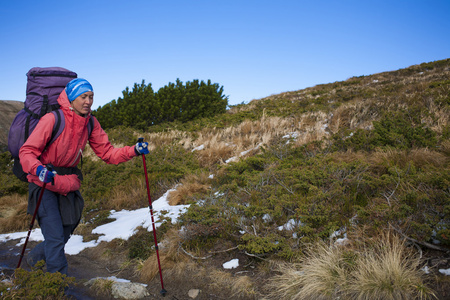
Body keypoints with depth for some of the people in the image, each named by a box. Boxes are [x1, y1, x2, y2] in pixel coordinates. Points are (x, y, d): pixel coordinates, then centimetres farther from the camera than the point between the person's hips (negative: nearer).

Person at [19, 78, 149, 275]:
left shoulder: (91, 124, -2)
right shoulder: (53, 120, -19)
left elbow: (107, 153, -2)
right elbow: (27, 152, -17)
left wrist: (134, 150, -16)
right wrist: (39, 169, -38)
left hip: (68, 186, 6)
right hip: (45, 185, -5)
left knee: (63, 237, 16)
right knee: (55, 238, -8)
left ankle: (34, 258, 46)